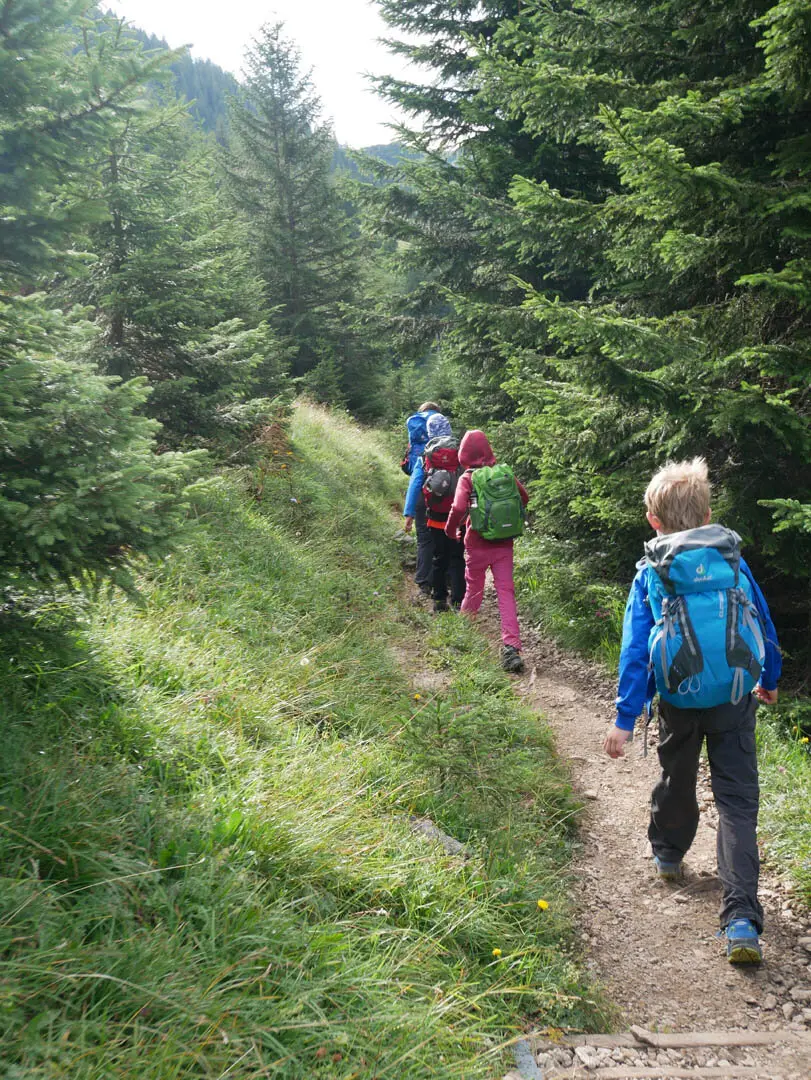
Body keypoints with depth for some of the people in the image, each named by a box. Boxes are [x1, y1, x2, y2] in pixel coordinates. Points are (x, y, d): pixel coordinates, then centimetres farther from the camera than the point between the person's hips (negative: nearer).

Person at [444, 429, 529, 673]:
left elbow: (459, 508, -21)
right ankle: (512, 648, -10)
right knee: (506, 592, 0)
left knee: (474, 589, 16)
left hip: (478, 545, -2)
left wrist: (451, 530, -3)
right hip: (504, 544, 2)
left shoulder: (467, 478, -10)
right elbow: (524, 498, 11)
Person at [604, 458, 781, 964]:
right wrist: (770, 680, 29)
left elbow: (636, 647, -9)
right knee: (738, 800, 0)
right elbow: (765, 625, 12)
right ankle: (742, 920, -10)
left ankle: (668, 853, 50)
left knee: (677, 778, 25)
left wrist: (625, 718, -7)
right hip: (735, 697, 0)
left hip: (679, 699, 0)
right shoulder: (733, 561, 2)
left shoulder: (651, 572, -3)